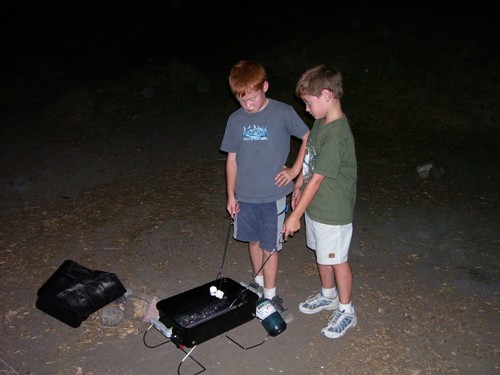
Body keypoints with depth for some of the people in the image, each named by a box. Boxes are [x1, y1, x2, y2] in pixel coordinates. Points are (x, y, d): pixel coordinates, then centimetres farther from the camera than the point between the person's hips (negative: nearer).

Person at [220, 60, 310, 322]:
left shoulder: (283, 113, -11)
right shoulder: (235, 120, -1)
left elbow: (309, 138, -1)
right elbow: (232, 159, 5)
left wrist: (295, 169, -8)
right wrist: (231, 195, 6)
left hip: (273, 195, -3)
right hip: (245, 195, 4)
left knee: (270, 246, 5)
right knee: (253, 240, 19)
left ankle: (270, 295, 21)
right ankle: (258, 281, 40)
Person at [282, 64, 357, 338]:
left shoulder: (336, 134, -28)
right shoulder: (321, 122, 2)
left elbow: (317, 179, -26)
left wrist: (295, 215, -21)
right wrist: (298, 185, 19)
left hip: (332, 212, -8)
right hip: (315, 205, 9)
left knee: (337, 260, 9)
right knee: (321, 254, 23)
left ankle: (346, 311, 29)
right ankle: (328, 296, 45)